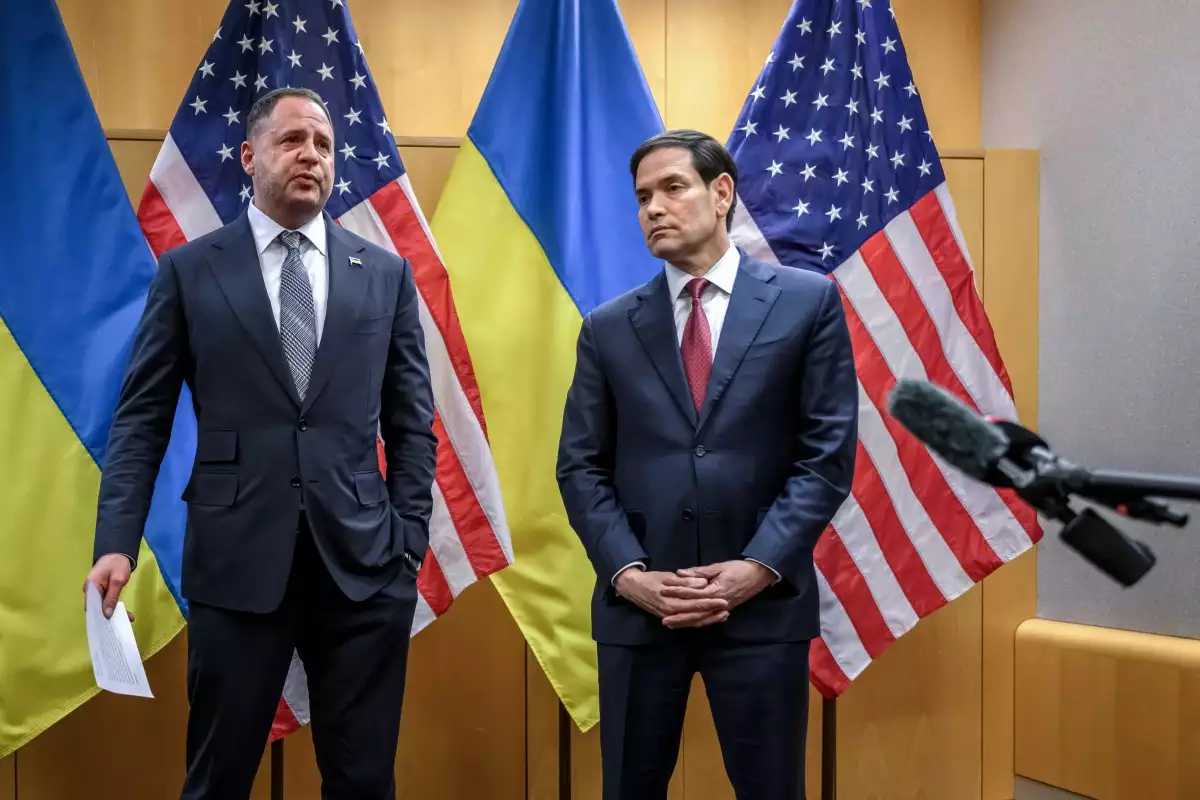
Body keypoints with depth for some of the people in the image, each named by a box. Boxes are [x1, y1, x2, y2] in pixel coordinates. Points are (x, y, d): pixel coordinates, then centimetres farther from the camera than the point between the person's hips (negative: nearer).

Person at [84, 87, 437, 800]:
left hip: (362, 563, 1)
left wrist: (410, 544, 2)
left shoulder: (386, 274, 9)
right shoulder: (189, 271, 5)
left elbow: (412, 422, 9)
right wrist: (117, 543, -7)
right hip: (237, 562, -1)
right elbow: (142, 419, 4)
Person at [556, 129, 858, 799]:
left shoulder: (807, 301, 2)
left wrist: (759, 567, -12)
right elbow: (581, 467, 6)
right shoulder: (609, 329, 8)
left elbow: (829, 452, -3)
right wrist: (628, 573, -8)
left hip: (762, 602, -2)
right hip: (637, 606, 2)